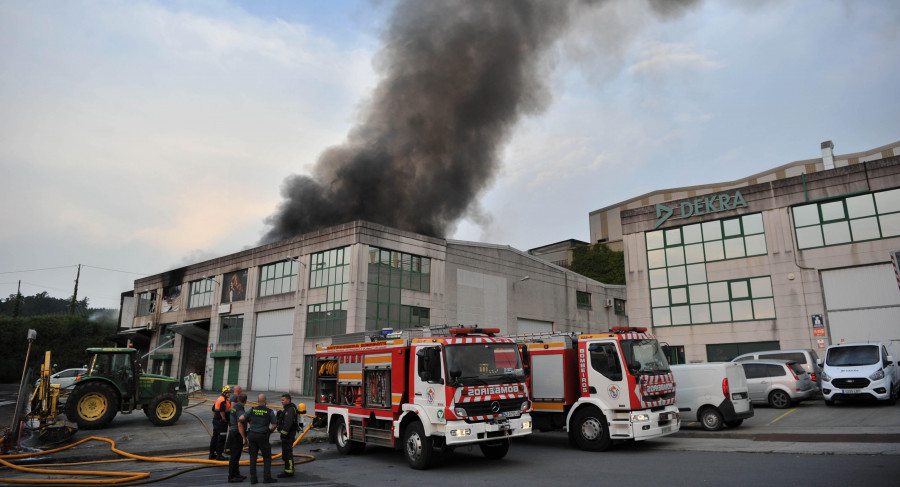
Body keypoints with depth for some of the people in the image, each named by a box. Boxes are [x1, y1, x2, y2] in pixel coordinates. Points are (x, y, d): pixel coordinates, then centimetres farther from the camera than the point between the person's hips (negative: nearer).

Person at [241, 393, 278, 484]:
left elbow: (241, 418, -2)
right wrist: (270, 431, 16)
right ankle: (267, 478, 5)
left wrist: (248, 421, 16)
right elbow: (273, 426, -4)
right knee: (267, 457, 7)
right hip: (262, 436, -3)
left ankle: (253, 478, 10)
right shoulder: (270, 412, -7)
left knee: (253, 457, 11)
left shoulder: (252, 410, 0)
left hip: (252, 435, 3)